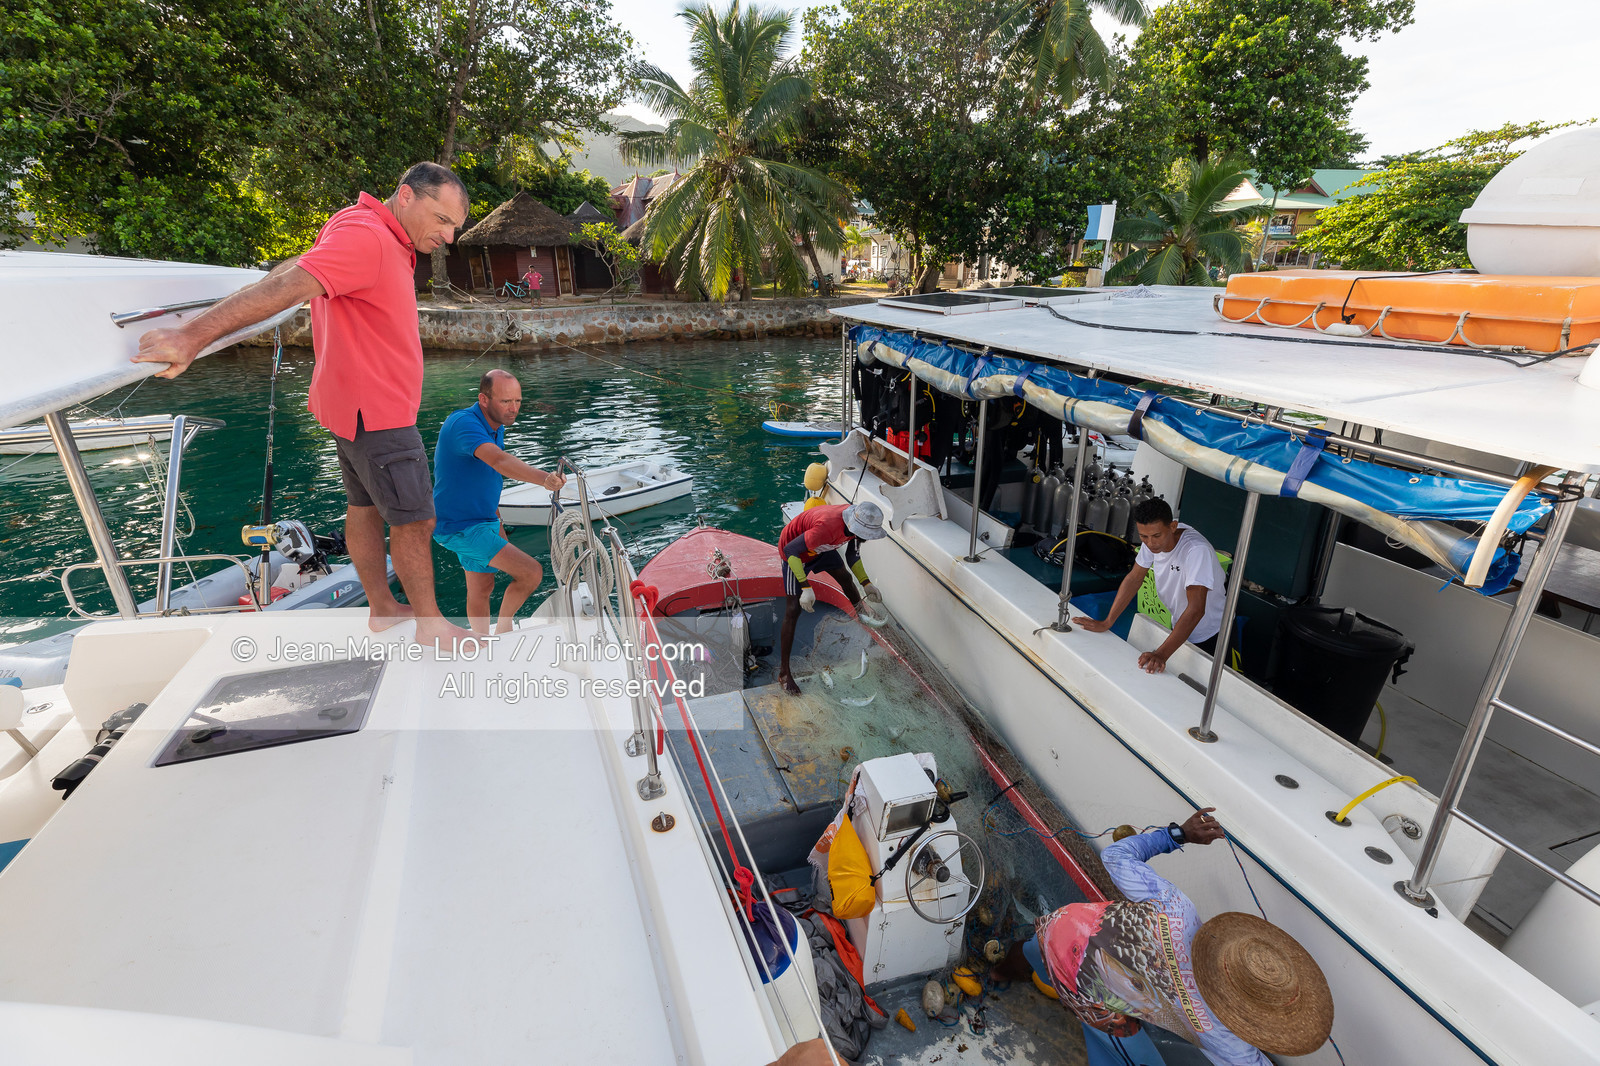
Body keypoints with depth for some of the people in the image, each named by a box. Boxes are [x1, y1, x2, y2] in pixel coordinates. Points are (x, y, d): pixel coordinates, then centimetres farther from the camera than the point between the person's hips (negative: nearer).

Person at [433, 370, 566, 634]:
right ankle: (503, 630, 10)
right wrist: (544, 478, -60)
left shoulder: (496, 426, 6)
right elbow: (500, 461, -45)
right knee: (532, 573, -14)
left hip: (483, 519, 9)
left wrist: (496, 522, 24)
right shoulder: (463, 424, -25)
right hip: (460, 527, -9)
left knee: (481, 588, 18)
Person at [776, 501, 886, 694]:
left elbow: (853, 555, 1)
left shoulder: (857, 521, -17)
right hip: (795, 550, -8)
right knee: (793, 609, -12)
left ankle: (861, 612, 59)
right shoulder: (827, 528, -44)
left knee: (845, 577, 25)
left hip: (821, 547, 8)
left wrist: (866, 584, -8)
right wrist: (806, 588, -41)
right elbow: (790, 550, -38)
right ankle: (784, 673, -7)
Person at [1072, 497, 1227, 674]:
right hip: (1178, 626, 6)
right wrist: (1106, 623, -9)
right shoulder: (1152, 540, -15)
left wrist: (1162, 654, -48)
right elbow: (1135, 578, -4)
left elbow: (1196, 609, -41)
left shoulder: (1198, 551, -36)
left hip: (1208, 637, -6)